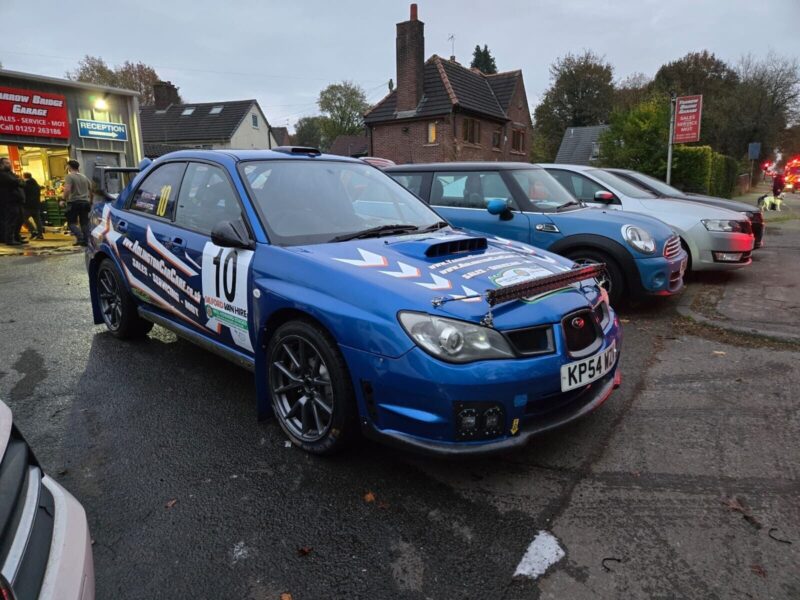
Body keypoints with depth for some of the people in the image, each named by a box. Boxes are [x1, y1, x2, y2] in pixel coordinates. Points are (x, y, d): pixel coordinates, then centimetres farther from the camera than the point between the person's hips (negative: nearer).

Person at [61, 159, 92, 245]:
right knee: (84, 223, 8)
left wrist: (63, 200, -11)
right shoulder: (84, 177, 12)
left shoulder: (69, 176, -7)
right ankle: (86, 240, 4)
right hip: (85, 202, 5)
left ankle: (80, 237, -19)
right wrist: (89, 200, 25)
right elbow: (91, 188, 15)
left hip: (74, 202, -5)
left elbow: (67, 189, -19)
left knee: (71, 222, 1)